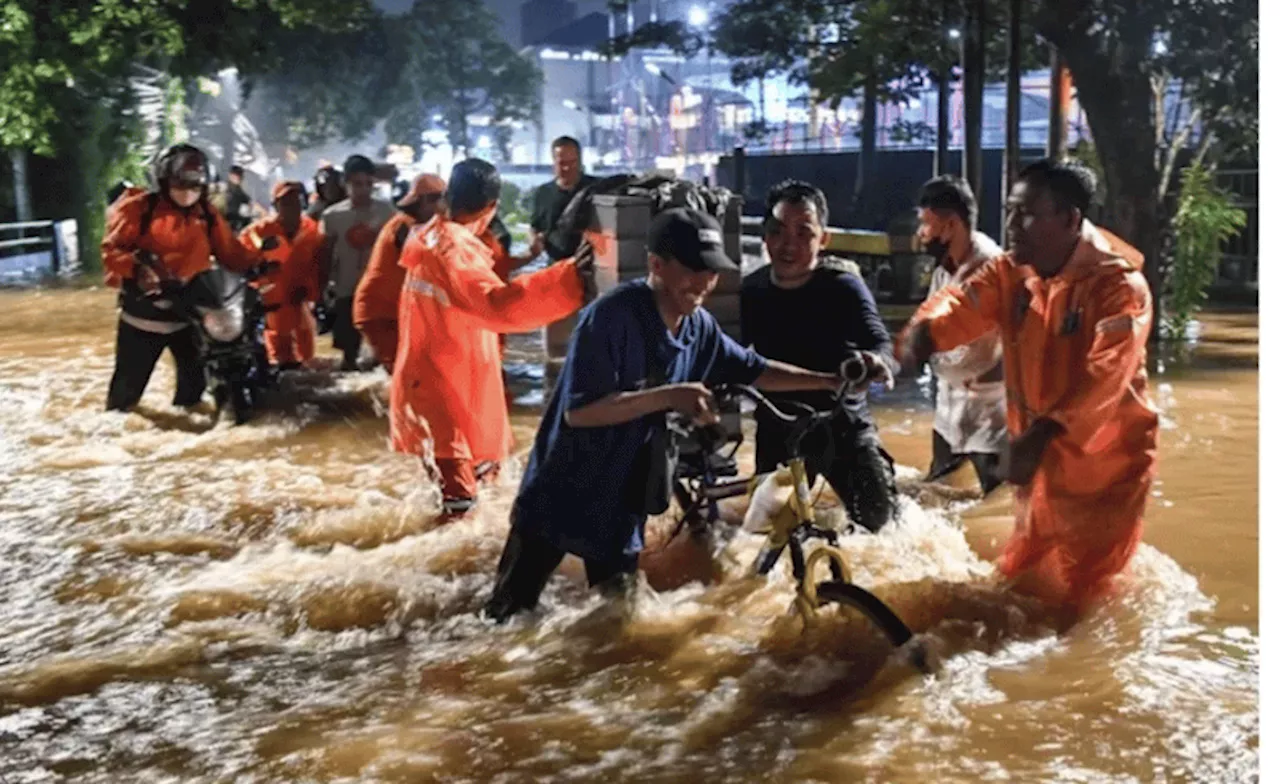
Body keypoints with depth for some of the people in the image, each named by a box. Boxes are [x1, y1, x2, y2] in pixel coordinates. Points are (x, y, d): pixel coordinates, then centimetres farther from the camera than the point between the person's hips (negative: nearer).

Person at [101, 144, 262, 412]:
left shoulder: (208, 217, 5)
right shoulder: (139, 209, -9)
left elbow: (230, 252, 3)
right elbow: (113, 248, -11)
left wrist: (255, 266, -13)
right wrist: (135, 268, -28)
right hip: (144, 306, -4)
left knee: (195, 375, 15)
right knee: (130, 377, 5)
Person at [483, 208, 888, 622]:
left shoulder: (700, 329, -2)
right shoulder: (610, 316, -23)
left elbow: (756, 371, 12)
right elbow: (579, 410, -29)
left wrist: (833, 381, 6)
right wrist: (669, 396, -34)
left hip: (621, 503, 6)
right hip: (560, 499, -6)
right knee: (508, 620, 2)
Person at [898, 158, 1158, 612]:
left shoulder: (1118, 284, -21)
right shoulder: (1011, 273, -1)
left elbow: (1104, 377, -33)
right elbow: (960, 305, -14)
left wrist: (1042, 435, -45)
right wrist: (922, 333, -37)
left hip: (1105, 464, -6)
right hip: (1041, 462, 6)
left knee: (1076, 597, 4)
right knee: (1020, 578, 21)